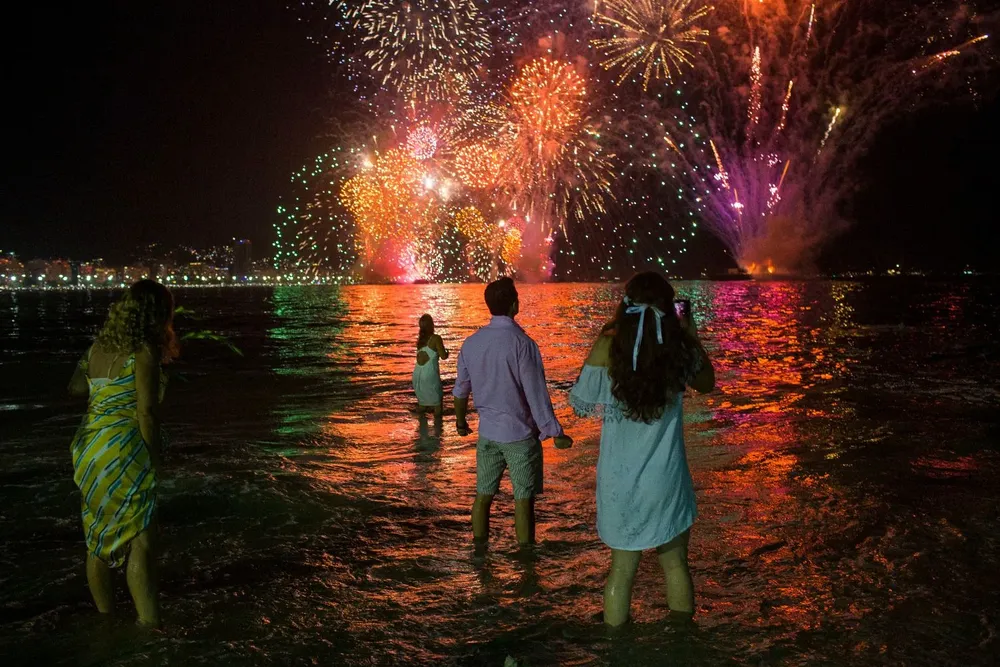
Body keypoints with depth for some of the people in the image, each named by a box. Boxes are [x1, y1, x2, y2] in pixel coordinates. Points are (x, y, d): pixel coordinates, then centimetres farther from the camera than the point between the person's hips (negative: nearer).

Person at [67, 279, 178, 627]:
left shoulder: (99, 346, 10)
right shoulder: (144, 351, -12)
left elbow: (76, 388, 23)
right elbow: (146, 411, -15)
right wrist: (154, 460, -9)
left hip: (88, 447, 8)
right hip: (123, 450, -8)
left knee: (98, 537, 15)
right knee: (139, 539, -4)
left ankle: (105, 616, 26)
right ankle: (149, 622, -4)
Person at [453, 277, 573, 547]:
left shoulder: (471, 343, 0)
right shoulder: (521, 343, -18)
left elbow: (461, 389, 11)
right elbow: (536, 394, -16)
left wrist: (460, 421, 28)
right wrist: (555, 433, -8)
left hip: (487, 432, 5)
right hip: (520, 434, -5)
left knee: (483, 495, 14)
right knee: (523, 500, 4)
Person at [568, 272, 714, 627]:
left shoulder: (607, 346, -14)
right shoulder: (678, 348, -9)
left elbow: (580, 403, -5)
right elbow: (707, 382, 11)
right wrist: (693, 338, 18)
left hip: (620, 478, 0)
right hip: (666, 477, 1)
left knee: (622, 568, 13)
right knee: (675, 564, 18)